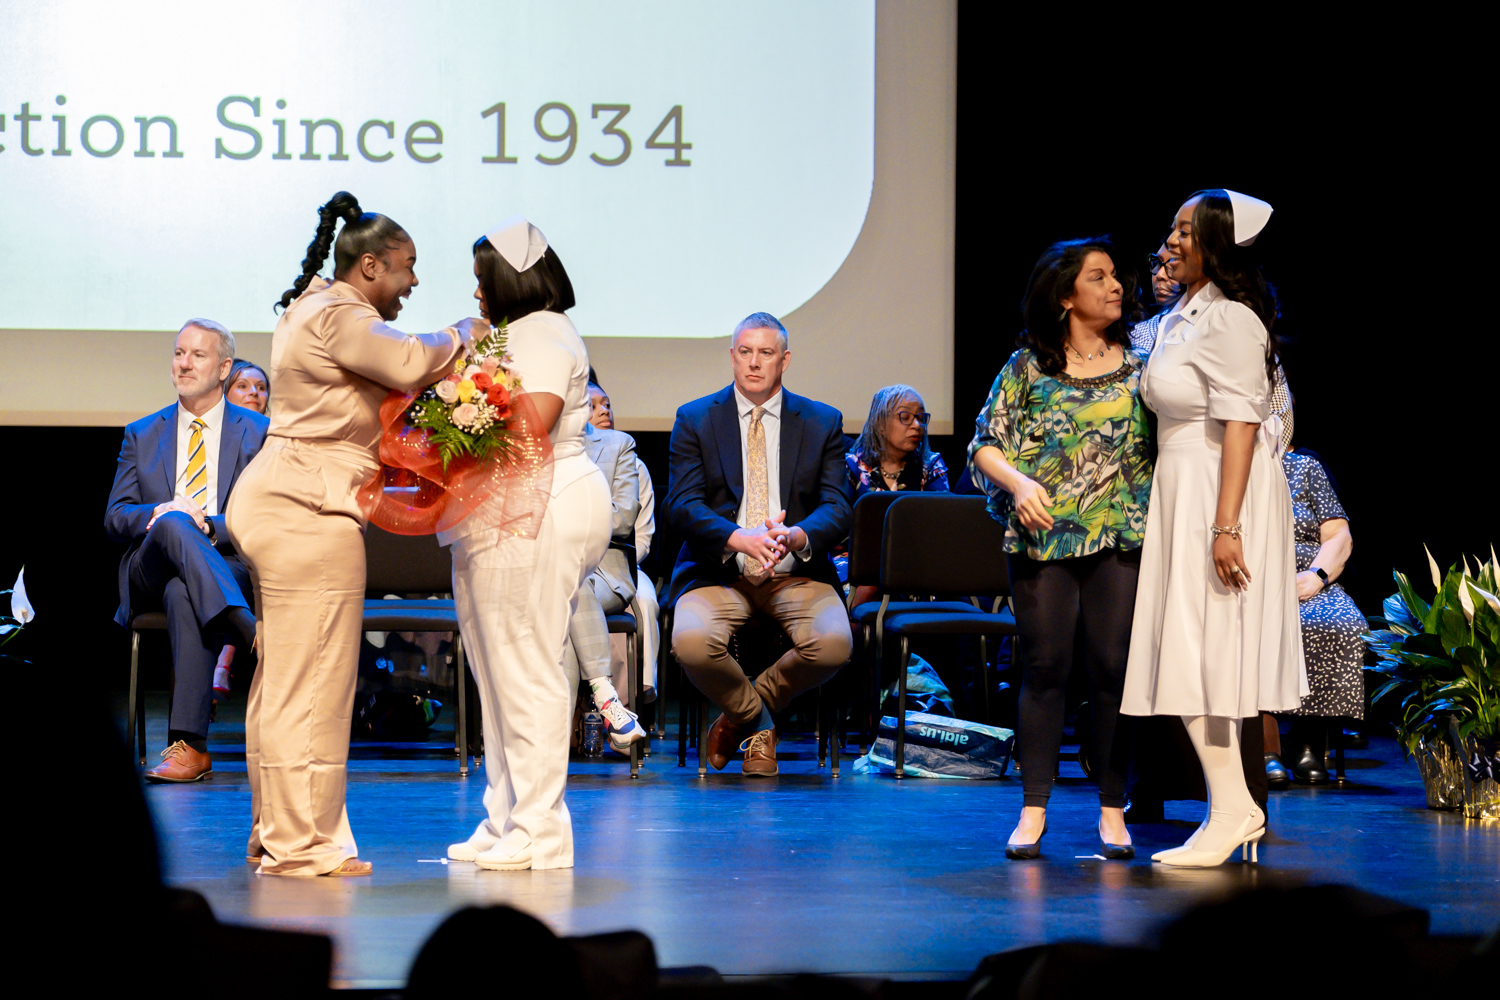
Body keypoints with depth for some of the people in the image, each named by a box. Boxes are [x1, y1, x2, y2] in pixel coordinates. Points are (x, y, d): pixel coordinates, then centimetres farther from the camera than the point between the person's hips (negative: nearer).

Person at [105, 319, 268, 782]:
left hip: (231, 565, -1)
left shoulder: (258, 433, 12)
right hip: (150, 574, 1)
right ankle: (252, 635, -51)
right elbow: (115, 518, 11)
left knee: (183, 593, -38)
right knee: (170, 523, -35)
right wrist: (159, 514, -12)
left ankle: (189, 746, -44)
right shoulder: (142, 434, 20)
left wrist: (208, 525, -16)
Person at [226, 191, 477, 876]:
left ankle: (276, 832, 21)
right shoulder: (337, 317, -13)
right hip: (310, 512, -11)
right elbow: (410, 362, -27)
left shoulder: (317, 308, 21)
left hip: (277, 504, 11)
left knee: (284, 677, 14)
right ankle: (300, 843, -1)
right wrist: (462, 334, -8)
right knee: (310, 678, -6)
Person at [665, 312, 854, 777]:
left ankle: (740, 716, 2)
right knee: (691, 643, -33)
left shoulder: (823, 422, 9)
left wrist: (795, 537, -24)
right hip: (719, 573, -1)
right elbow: (682, 506, -6)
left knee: (834, 645, -29)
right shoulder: (694, 420, 6)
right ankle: (757, 720, 3)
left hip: (796, 574, 1)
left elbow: (837, 507, 0)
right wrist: (740, 538, -26)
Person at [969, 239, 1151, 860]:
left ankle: (1112, 810, 8)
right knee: (1045, 669, 1)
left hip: (1121, 536, 1)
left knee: (1114, 669, -1)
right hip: (1043, 536, -1)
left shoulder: (1139, 363, 8)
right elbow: (984, 443, 4)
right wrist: (1018, 483, -13)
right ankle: (1033, 810, 6)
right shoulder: (1028, 366, 5)